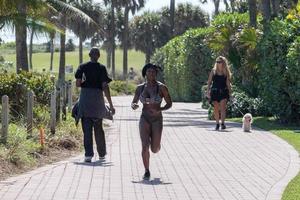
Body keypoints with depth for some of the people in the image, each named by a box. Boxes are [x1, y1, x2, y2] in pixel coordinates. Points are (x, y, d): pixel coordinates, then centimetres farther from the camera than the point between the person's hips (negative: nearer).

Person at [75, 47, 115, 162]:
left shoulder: (82, 67, 2)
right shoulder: (102, 68, -2)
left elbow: (77, 84, -5)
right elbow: (105, 87, -7)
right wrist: (111, 105, -6)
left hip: (85, 99, 0)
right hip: (98, 99, 0)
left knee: (87, 128, 0)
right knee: (98, 128, 15)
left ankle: (88, 154, -12)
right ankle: (102, 154, 25)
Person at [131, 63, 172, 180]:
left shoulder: (161, 87, -5)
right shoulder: (140, 88, 3)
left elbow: (169, 104, -1)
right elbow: (133, 103, 12)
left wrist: (159, 110, -18)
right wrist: (134, 106, -13)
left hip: (157, 119, -1)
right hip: (144, 119, 1)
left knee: (155, 149, 0)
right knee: (145, 146, -13)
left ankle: (155, 143, 38)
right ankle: (146, 171, 1)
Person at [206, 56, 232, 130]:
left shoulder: (226, 72, 6)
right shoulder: (213, 71, 6)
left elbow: (228, 83, 6)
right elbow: (209, 82, 6)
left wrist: (230, 92, 0)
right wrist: (208, 91, -2)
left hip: (223, 91, -1)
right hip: (214, 91, 1)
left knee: (223, 107, -16)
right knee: (216, 109, 3)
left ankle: (222, 123, -21)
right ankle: (217, 124, 17)